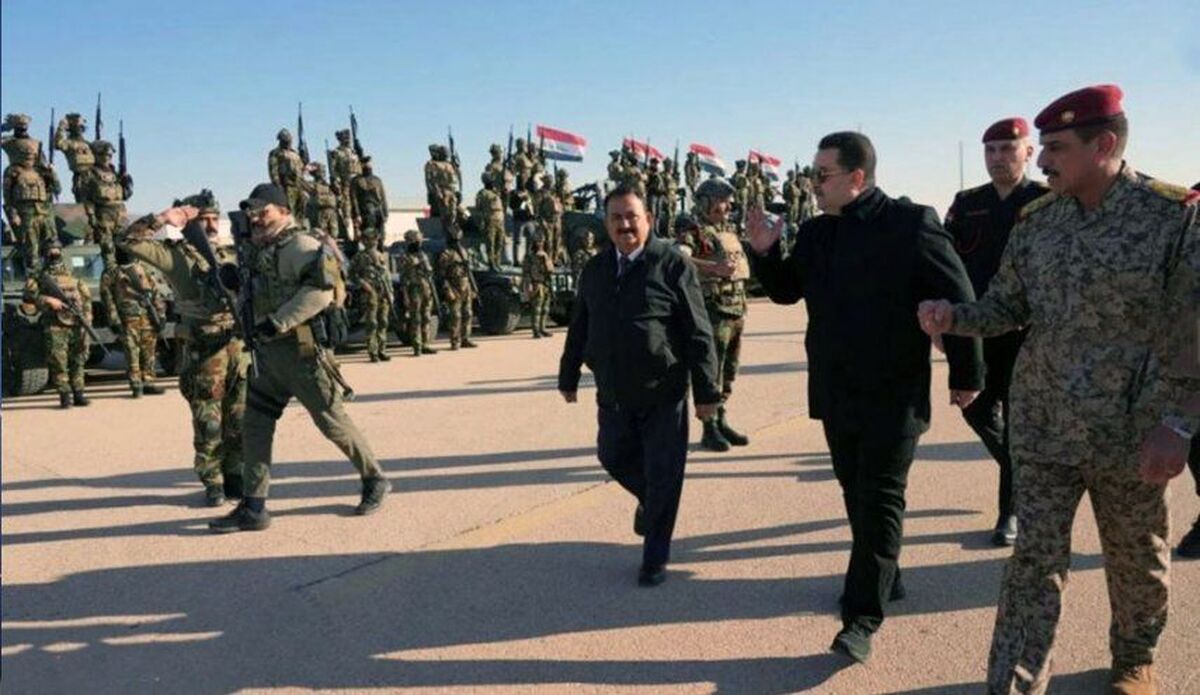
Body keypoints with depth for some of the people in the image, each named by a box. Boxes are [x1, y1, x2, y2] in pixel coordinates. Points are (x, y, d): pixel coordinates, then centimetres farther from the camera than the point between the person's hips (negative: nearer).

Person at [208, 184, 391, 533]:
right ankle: (253, 507, 12)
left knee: (333, 422, 1)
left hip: (301, 349, -8)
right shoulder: (259, 249, 15)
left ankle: (375, 480, 20)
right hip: (267, 351, 9)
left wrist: (277, 321, -25)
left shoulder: (299, 244, -12)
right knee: (255, 427, 6)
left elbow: (320, 291, -26)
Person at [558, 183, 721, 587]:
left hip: (663, 394, -5)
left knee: (662, 476, 5)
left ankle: (655, 558, 22)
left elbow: (698, 333, -11)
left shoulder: (672, 263, -10)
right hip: (613, 394, 5)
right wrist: (569, 376, 19)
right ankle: (648, 499, 49)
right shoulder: (595, 269, 6)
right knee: (613, 457, 18)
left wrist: (706, 390, -12)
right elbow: (579, 328, 15)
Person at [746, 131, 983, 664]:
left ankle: (863, 617, 4)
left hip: (893, 396, -6)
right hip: (836, 393, 6)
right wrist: (764, 252, -4)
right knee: (856, 493, 16)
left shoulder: (910, 223, -13)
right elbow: (786, 291, 16)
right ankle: (884, 578, 36)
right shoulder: (815, 233, 6)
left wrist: (966, 374, -5)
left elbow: (958, 299, -9)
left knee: (880, 500, -1)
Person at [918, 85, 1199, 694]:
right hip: (1042, 427, 2)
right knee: (1035, 561, 6)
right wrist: (954, 316, -12)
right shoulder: (1035, 219, 1)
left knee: (1137, 561, 18)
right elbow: (1007, 306, 9)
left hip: (1131, 433, -2)